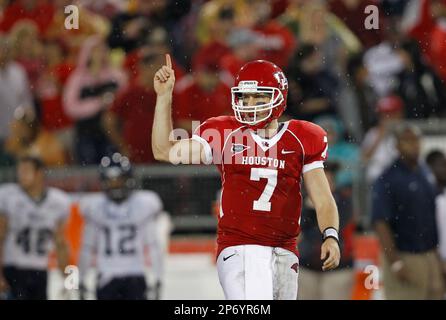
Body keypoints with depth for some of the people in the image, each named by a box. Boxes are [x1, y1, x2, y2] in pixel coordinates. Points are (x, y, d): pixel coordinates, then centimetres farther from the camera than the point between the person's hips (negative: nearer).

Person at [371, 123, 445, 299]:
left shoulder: (425, 174, 11)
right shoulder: (387, 179, -11)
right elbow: (380, 223, -16)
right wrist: (395, 262, -21)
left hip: (430, 257, 7)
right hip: (404, 257, -7)